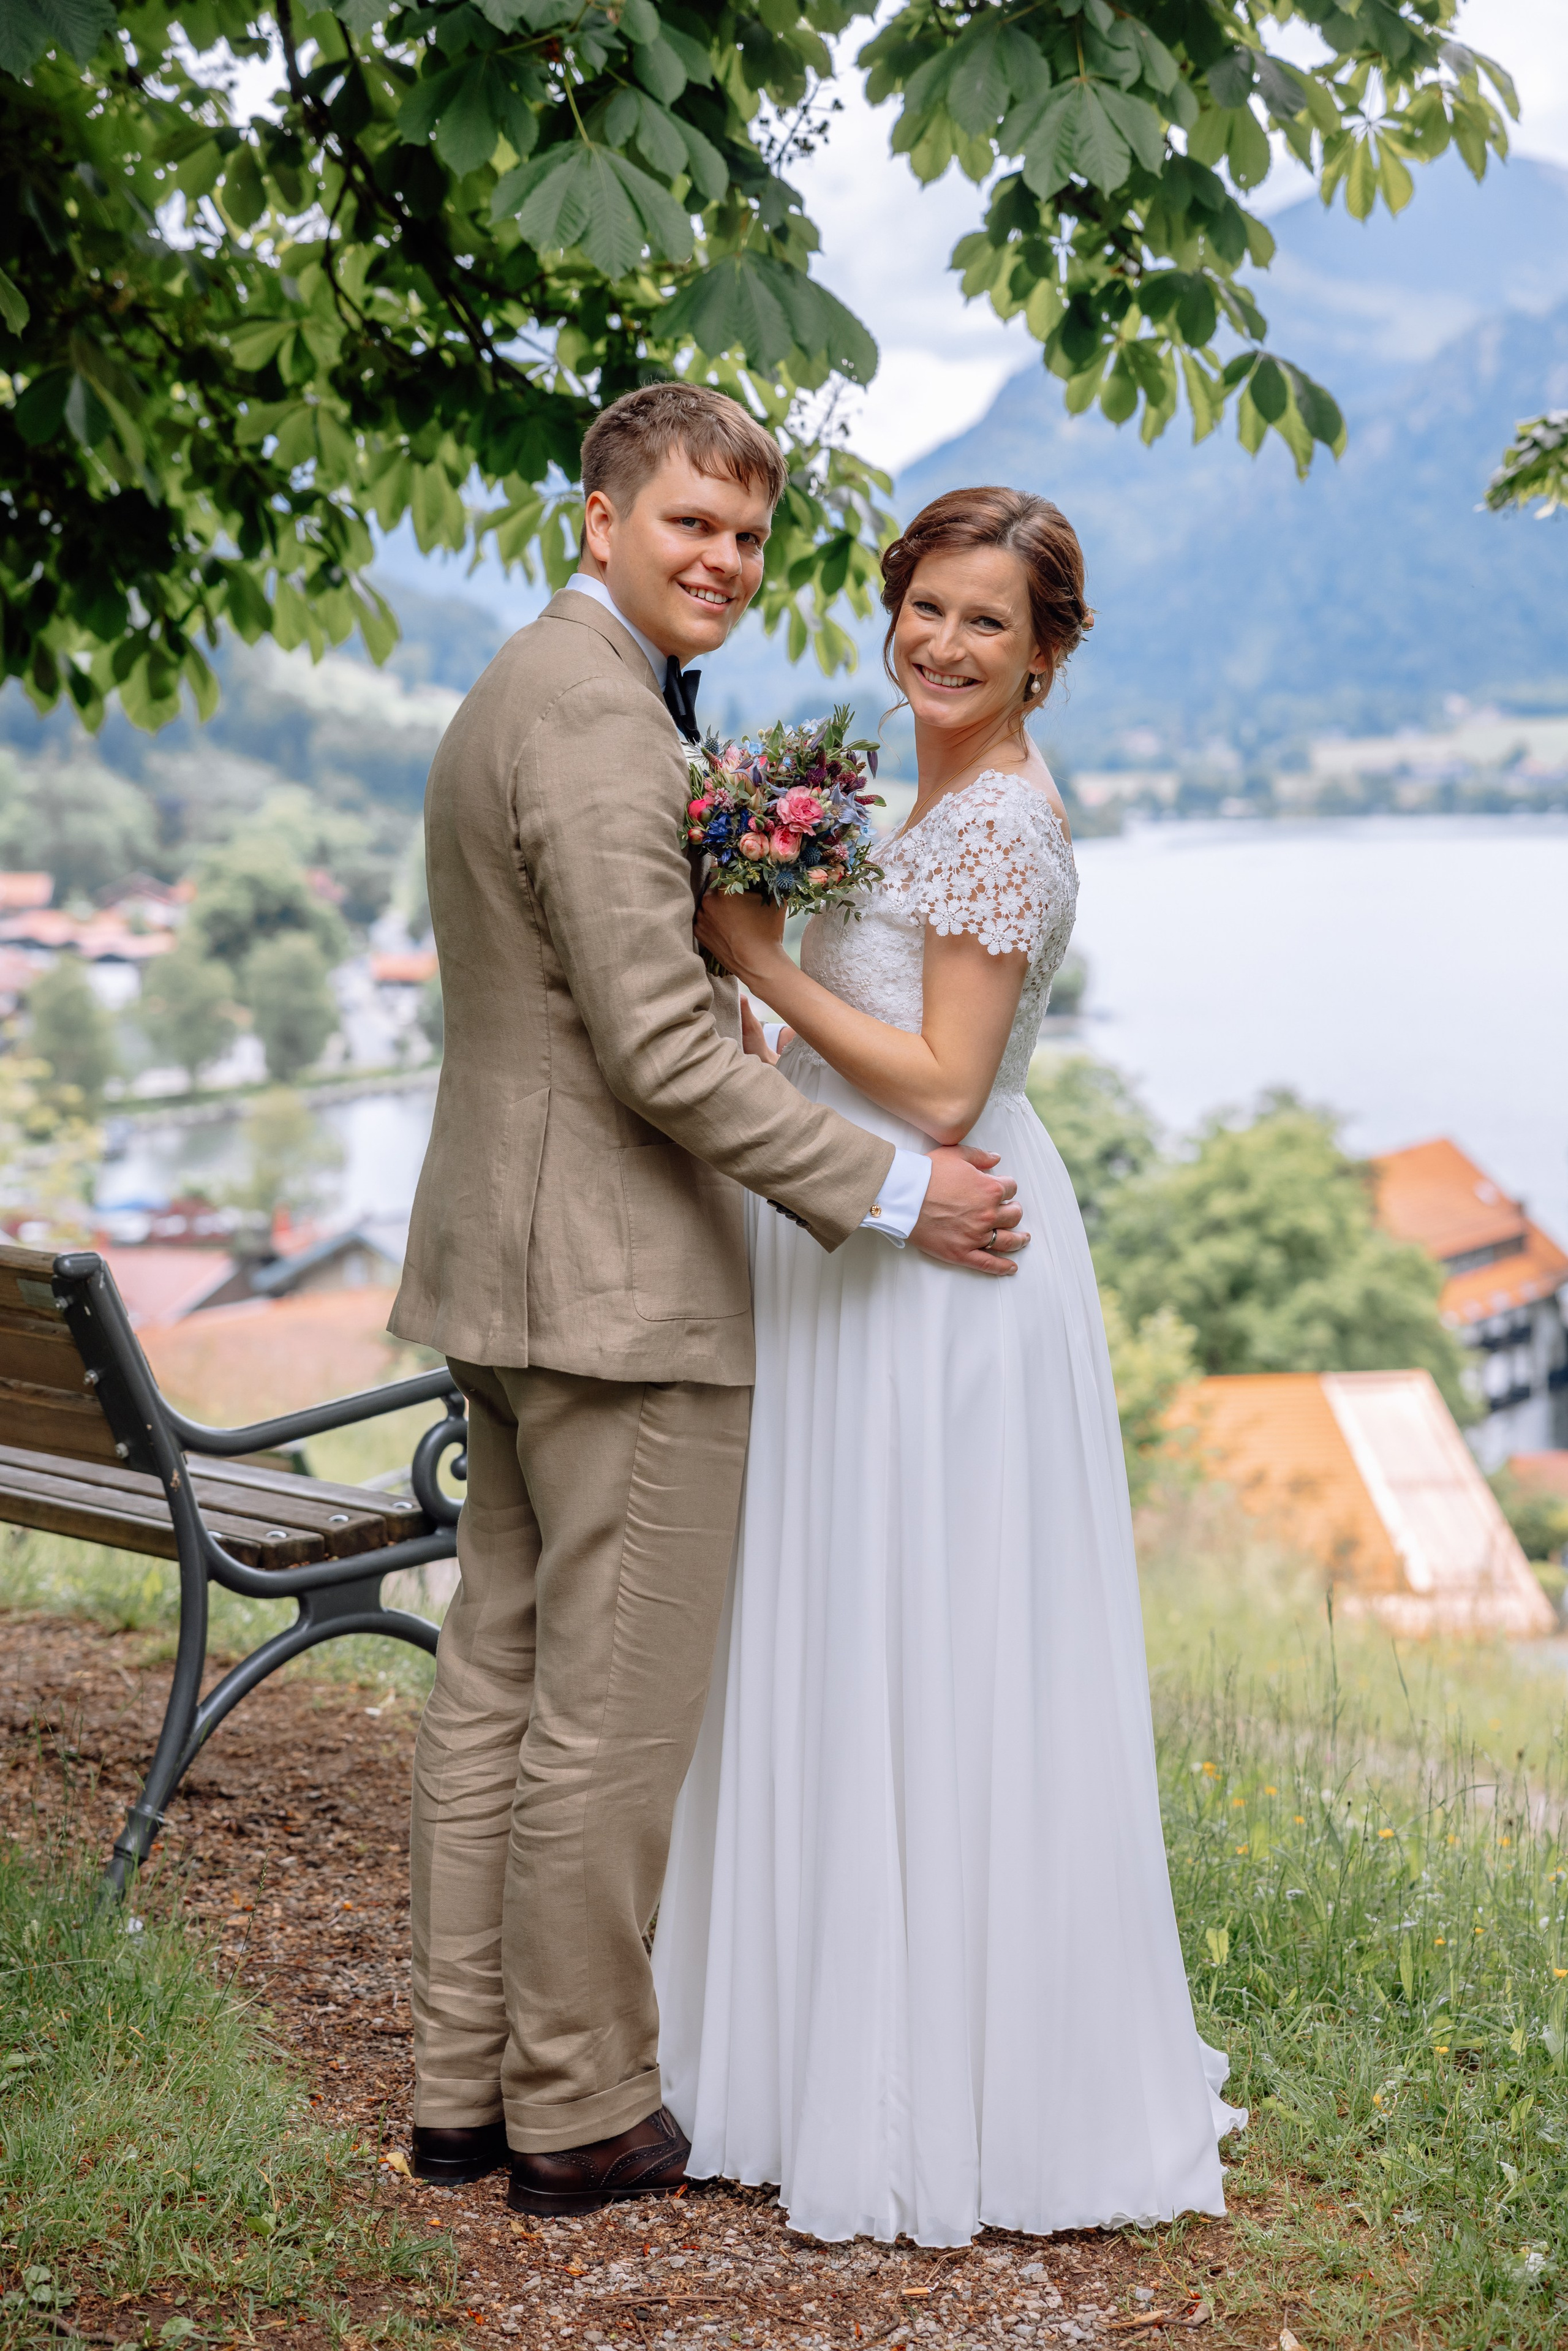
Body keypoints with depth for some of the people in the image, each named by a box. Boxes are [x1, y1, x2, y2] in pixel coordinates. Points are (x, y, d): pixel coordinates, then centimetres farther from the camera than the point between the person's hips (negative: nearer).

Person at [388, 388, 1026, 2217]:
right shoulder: (601, 715, -17)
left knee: (497, 1673, 14)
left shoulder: (512, 692, 17)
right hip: (620, 1278, -11)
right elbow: (660, 1045, -22)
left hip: (509, 1258, 11)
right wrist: (885, 1190, -17)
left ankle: (461, 2083, 24)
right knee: (611, 1709, -1)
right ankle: (582, 2114, 12)